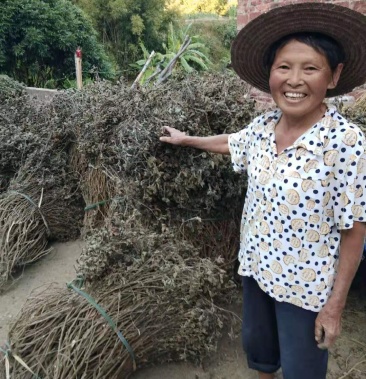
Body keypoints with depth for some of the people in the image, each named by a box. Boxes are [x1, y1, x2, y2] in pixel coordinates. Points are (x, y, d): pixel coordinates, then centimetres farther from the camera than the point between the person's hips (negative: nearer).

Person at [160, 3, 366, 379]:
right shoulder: (263, 126, -8)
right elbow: (231, 142, 15)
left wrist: (335, 305, -14)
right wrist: (187, 139, 28)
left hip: (306, 286, -5)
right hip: (256, 266, 6)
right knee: (256, 347, 28)